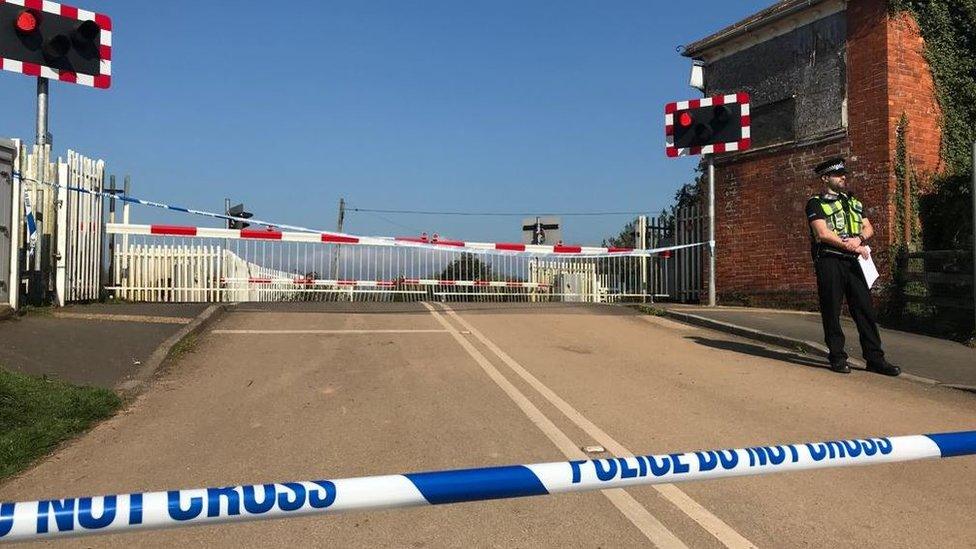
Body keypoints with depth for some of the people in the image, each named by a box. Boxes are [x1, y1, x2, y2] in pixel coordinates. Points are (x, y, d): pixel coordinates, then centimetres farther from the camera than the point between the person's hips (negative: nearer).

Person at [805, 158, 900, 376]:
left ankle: (875, 358, 7)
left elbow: (869, 228, 15)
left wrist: (858, 239, -8)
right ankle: (837, 357, 7)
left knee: (865, 309, 3)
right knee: (831, 311, -1)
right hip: (829, 262, -5)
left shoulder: (854, 202, 21)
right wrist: (854, 247, -12)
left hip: (854, 262, 6)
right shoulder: (816, 203, 0)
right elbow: (823, 234, -12)